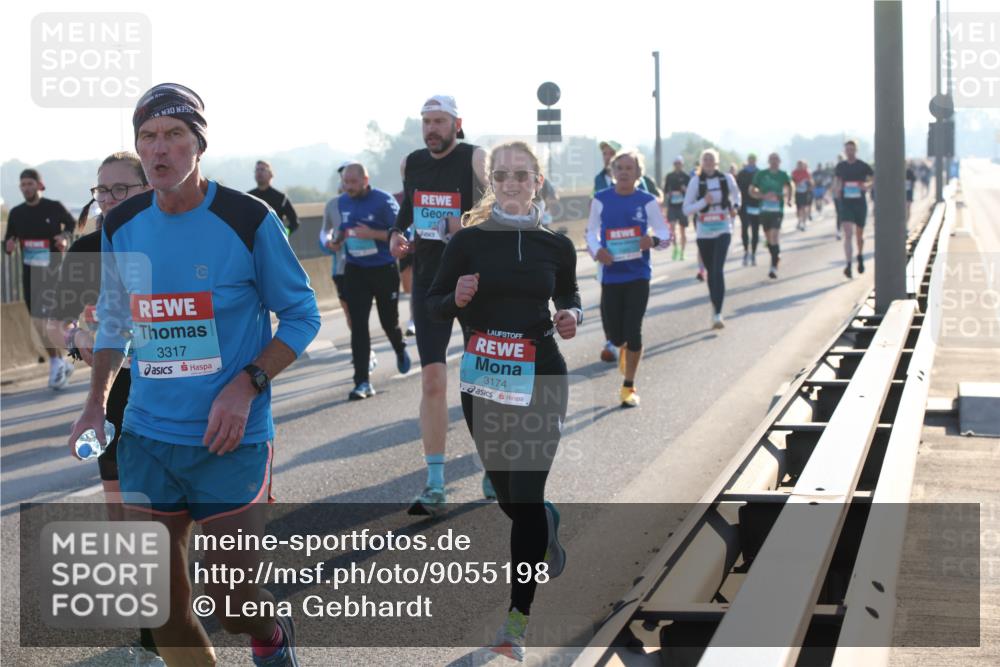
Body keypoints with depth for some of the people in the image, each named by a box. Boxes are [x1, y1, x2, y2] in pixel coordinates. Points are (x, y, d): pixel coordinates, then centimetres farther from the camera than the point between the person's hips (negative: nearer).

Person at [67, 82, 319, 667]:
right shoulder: (121, 228, 4)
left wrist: (246, 384, -15)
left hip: (231, 440, -4)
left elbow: (302, 316, -3)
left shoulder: (248, 220, -9)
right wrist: (97, 403, 8)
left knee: (232, 600, 0)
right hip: (147, 437, 4)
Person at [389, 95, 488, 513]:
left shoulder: (475, 159, -9)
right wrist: (397, 236, 5)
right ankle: (435, 486, -1)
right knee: (432, 379, -4)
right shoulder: (411, 163, 8)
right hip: (428, 279, 4)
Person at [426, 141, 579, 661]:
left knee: (525, 493, -8)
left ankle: (517, 619, -3)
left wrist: (571, 316, -3)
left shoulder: (556, 245, 2)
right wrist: (457, 299, -18)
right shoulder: (469, 240, -3)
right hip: (484, 376, 1)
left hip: (540, 377, -1)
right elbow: (433, 304, 3)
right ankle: (548, 526, 49)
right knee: (507, 494, 12)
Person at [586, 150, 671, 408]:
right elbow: (591, 232, 10)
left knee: (633, 331, -5)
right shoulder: (601, 200, 0)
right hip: (611, 275, 1)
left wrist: (654, 241, -21)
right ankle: (624, 348, 43)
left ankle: (629, 387, 10)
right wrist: (596, 250, -11)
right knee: (614, 334, 3)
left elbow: (665, 234, 2)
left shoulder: (647, 202, -3)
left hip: (638, 275, -1)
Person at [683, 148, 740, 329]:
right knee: (711, 271, 12)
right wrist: (704, 202, -19)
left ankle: (718, 314, -20)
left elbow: (736, 193, 21)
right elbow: (686, 209, -5)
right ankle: (715, 306, 32)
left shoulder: (727, 179, -1)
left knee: (718, 270, -16)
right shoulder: (696, 182, -3)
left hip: (723, 231, -1)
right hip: (704, 233, 1)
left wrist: (735, 206, 2)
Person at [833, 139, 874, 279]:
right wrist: (836, 190, -4)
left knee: (859, 235, 14)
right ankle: (848, 265, -20)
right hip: (845, 204, 0)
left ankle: (860, 256, 43)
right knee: (848, 234, -14)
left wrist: (867, 186, -14)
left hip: (860, 203, 0)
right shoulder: (840, 167, 3)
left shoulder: (863, 166, -2)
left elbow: (874, 179, 5)